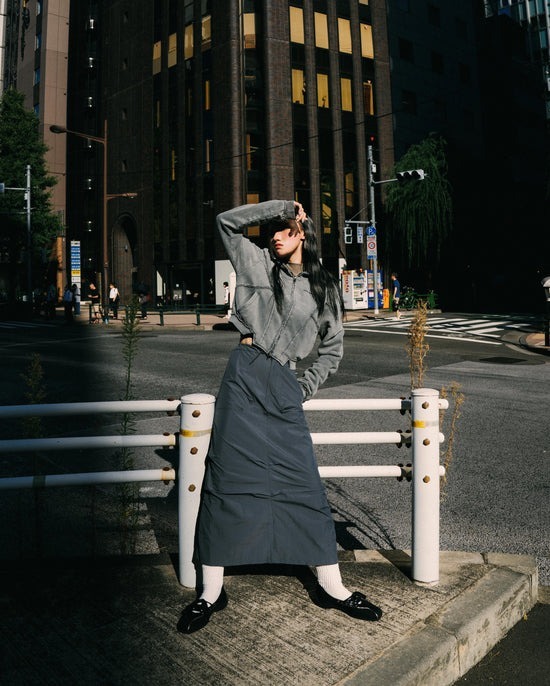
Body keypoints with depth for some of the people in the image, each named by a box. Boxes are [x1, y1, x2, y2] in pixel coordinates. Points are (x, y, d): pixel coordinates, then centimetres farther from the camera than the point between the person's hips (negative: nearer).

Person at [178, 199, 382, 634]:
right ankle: (212, 592, 12)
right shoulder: (258, 264, 10)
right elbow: (228, 222, 0)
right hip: (245, 375, -1)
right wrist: (281, 205, 4)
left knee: (304, 484, 3)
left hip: (284, 386, 2)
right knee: (227, 480, 0)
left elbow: (334, 347, 20)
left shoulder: (323, 287, 13)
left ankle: (332, 587, 17)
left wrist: (307, 387, 9)